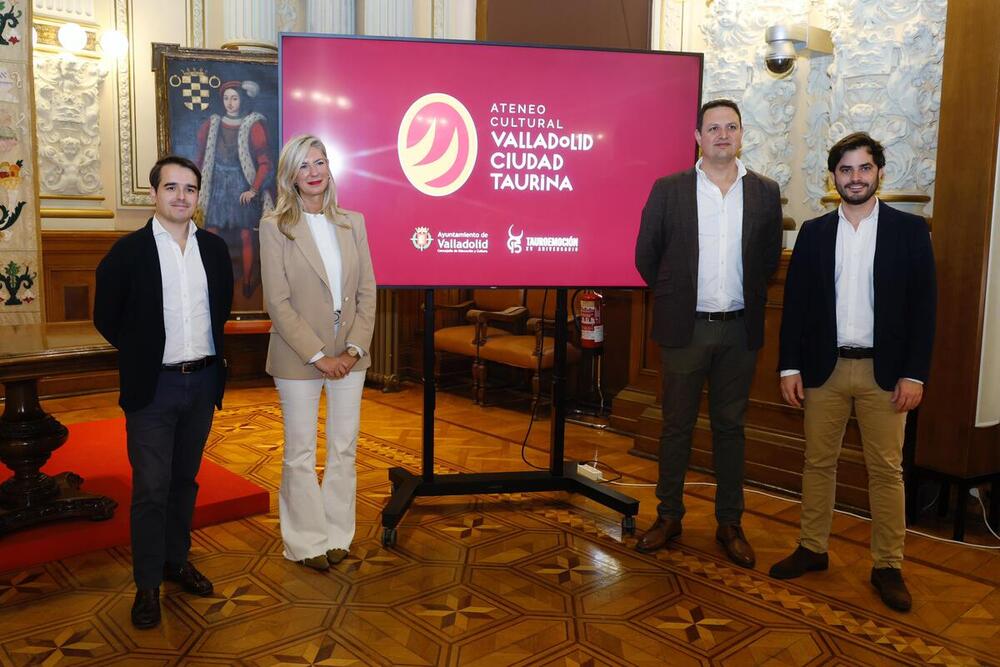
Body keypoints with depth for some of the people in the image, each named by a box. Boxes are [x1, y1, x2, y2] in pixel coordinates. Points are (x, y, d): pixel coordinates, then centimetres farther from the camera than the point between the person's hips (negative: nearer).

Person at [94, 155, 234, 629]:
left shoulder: (214, 248, 4)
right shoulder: (128, 251, -6)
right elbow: (106, 316, 1)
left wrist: (207, 347, 10)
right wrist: (143, 352, 2)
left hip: (203, 381, 4)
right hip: (152, 385, -3)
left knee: (184, 480, 16)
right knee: (151, 488, -1)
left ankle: (177, 560, 31)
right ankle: (147, 584, 13)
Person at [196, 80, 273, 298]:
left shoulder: (253, 126, -5)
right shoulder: (211, 125, 5)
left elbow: (265, 162, -6)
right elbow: (202, 159, 10)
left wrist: (254, 190, -12)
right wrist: (198, 193, 8)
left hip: (243, 188, -3)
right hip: (218, 187, 3)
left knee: (246, 236, 0)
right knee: (211, 236, -2)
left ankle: (247, 281, 11)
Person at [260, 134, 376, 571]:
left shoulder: (352, 222, 5)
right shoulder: (275, 227, -6)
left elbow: (367, 292, 3)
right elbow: (277, 302, -10)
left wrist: (354, 349, -7)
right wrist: (318, 356, -14)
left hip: (348, 357, 4)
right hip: (299, 358, -3)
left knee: (344, 448, 11)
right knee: (301, 454, 8)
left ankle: (337, 534, 27)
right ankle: (306, 542, 23)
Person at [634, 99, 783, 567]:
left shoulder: (765, 192, 3)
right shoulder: (668, 189, -2)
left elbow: (769, 256, 13)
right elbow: (646, 254, 4)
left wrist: (749, 297, 10)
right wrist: (673, 297, 7)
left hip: (739, 329, 2)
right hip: (685, 327, -1)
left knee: (730, 426, 10)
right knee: (676, 425, 8)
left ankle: (730, 524, 22)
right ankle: (668, 516, 22)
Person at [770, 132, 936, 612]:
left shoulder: (910, 230, 1)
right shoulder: (814, 232, 6)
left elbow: (923, 306, -1)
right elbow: (796, 303, 4)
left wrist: (914, 374, -8)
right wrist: (789, 366, -2)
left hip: (885, 371, -1)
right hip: (824, 368, 2)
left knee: (886, 469, 4)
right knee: (818, 462, 9)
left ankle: (888, 566, 16)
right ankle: (812, 549, 23)